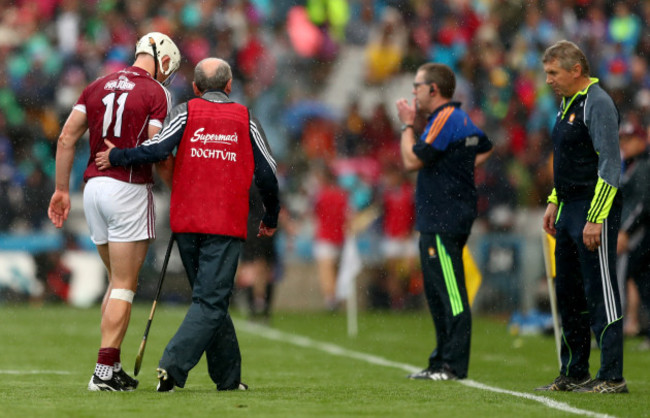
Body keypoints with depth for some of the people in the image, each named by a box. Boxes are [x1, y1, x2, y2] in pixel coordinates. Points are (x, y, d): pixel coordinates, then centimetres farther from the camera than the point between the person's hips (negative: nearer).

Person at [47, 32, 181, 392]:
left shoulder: (98, 86, 12)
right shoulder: (156, 93, -6)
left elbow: (66, 138, 7)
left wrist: (62, 189, 11)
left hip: (94, 185, 6)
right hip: (130, 189, -6)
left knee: (117, 281, 17)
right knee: (124, 286, -2)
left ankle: (112, 367, 14)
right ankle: (105, 371, -6)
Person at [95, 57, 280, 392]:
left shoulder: (186, 112, 5)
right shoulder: (245, 119, 7)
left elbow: (158, 148, -12)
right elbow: (267, 173, 7)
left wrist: (116, 157, 2)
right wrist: (271, 218, 21)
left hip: (186, 224, 2)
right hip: (226, 226, -2)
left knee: (210, 299, 14)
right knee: (211, 302, -5)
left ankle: (229, 377, 18)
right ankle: (172, 366, -22)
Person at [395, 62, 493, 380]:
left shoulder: (445, 120, -15)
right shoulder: (462, 119, 15)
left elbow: (412, 161, -16)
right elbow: (485, 148, 31)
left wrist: (407, 125, -5)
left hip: (443, 221, -11)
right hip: (435, 221, 11)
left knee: (451, 294, -10)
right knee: (437, 294, 15)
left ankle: (454, 365, -10)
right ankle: (441, 362, 20)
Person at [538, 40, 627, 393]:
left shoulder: (597, 103, -14)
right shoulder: (568, 102, 16)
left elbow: (610, 166, -19)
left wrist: (595, 219, -23)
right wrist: (555, 202, 22)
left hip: (595, 210, -10)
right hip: (570, 211, 10)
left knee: (600, 293, -8)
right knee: (568, 293, 13)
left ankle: (612, 377, -5)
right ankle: (574, 374, 21)